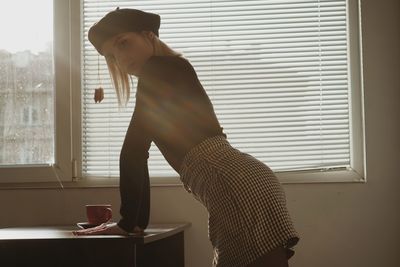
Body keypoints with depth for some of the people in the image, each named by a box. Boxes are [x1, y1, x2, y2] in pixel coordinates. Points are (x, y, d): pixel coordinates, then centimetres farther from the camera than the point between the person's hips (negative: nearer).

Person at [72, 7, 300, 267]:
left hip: (240, 187, -10)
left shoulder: (161, 68, -2)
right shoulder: (160, 82, 28)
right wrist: (139, 221, 27)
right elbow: (139, 152, 28)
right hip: (240, 187, 10)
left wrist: (127, 223, -2)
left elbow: (134, 149, -6)